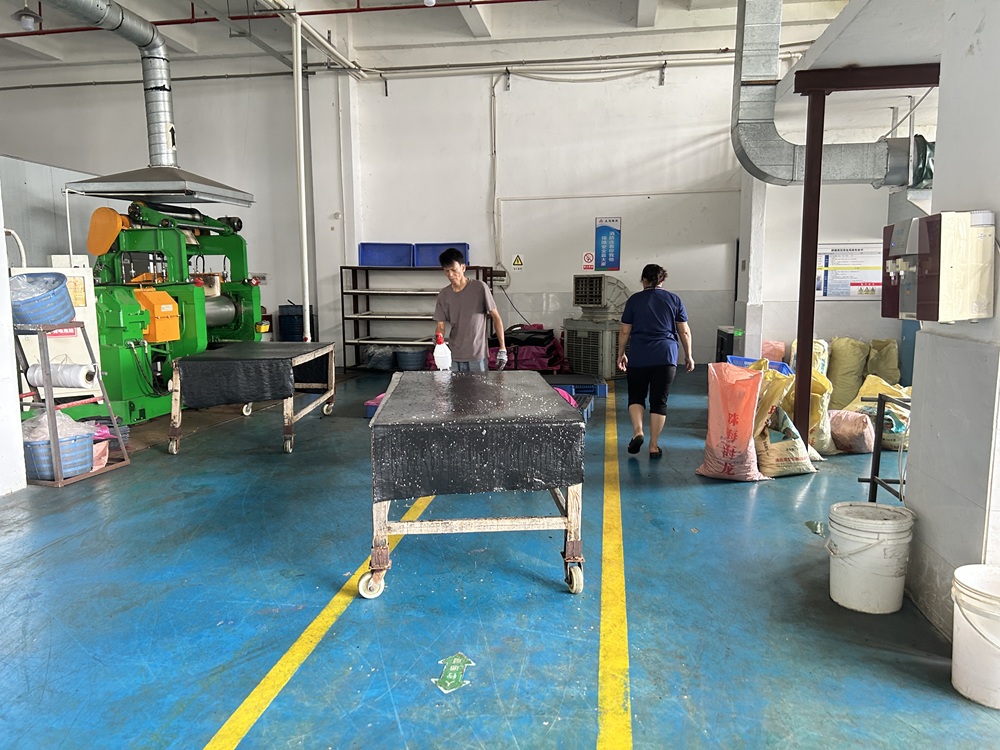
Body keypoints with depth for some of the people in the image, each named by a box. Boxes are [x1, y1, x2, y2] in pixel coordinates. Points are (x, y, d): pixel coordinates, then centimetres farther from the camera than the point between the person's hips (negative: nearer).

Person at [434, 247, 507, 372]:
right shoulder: (443, 295, 3)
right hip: (454, 357, 3)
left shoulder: (480, 288, -7)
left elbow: (496, 317, -2)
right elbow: (441, 326, 3)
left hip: (478, 356, -3)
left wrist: (502, 349, -6)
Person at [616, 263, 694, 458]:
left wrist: (621, 354, 15)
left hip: (638, 357, 0)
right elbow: (684, 331, 7)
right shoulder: (674, 300, 7)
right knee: (659, 401, 6)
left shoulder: (634, 300, 4)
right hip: (665, 357, 1)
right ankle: (654, 446, 7)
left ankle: (637, 431, -7)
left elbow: (625, 331, 5)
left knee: (636, 396, 15)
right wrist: (688, 356, 16)